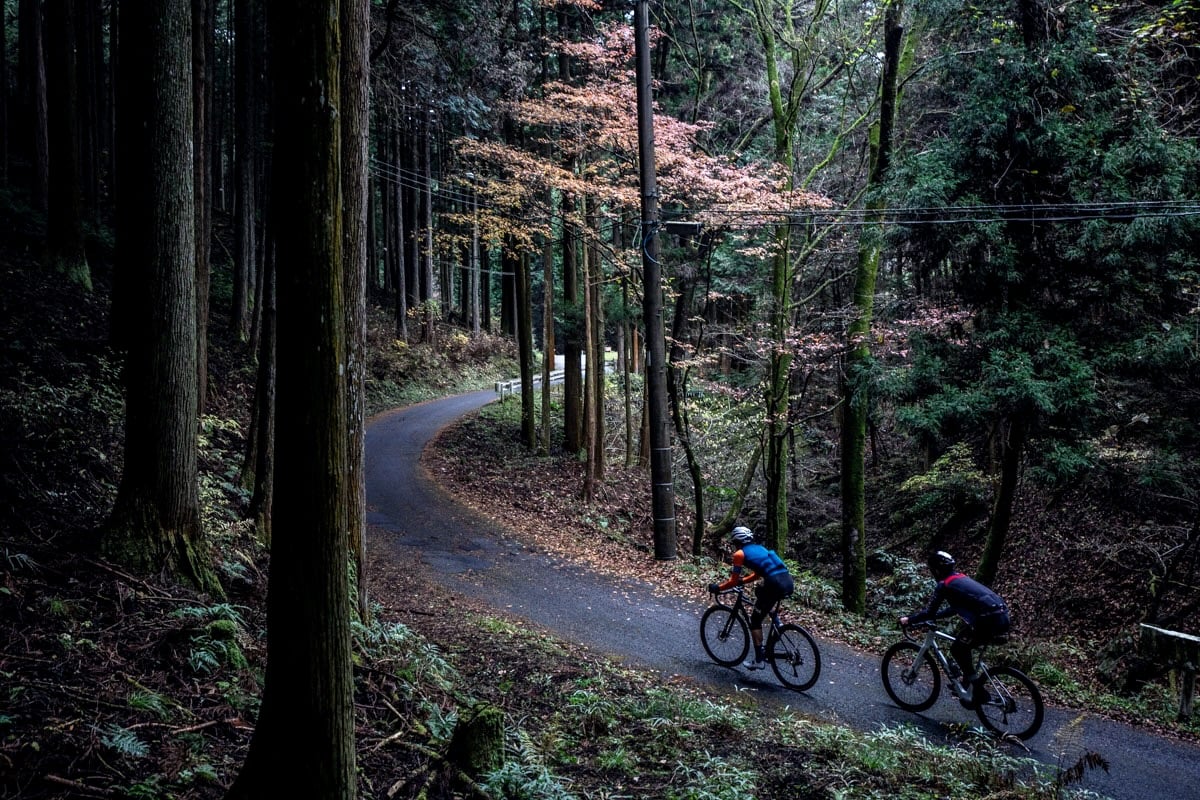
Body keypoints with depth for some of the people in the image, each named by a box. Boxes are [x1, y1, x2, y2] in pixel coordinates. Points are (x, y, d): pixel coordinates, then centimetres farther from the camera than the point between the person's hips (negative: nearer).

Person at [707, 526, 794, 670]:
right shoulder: (759, 548, 26)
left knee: (755, 620, 11)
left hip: (775, 585, -8)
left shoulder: (740, 554, 6)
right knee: (760, 593, 33)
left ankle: (759, 659, 11)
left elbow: (733, 581, 7)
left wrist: (717, 587, 21)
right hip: (789, 582, 8)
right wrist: (742, 580, 46)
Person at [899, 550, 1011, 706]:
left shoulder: (944, 585, -1)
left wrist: (908, 620, 13)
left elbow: (930, 612, -1)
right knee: (962, 644, 24)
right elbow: (954, 609, 35)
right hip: (1002, 617, 9)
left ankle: (978, 692, 4)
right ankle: (968, 681, 31)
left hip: (989, 620, -9)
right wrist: (930, 616, 38)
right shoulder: (960, 578, 24)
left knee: (957, 649, 6)